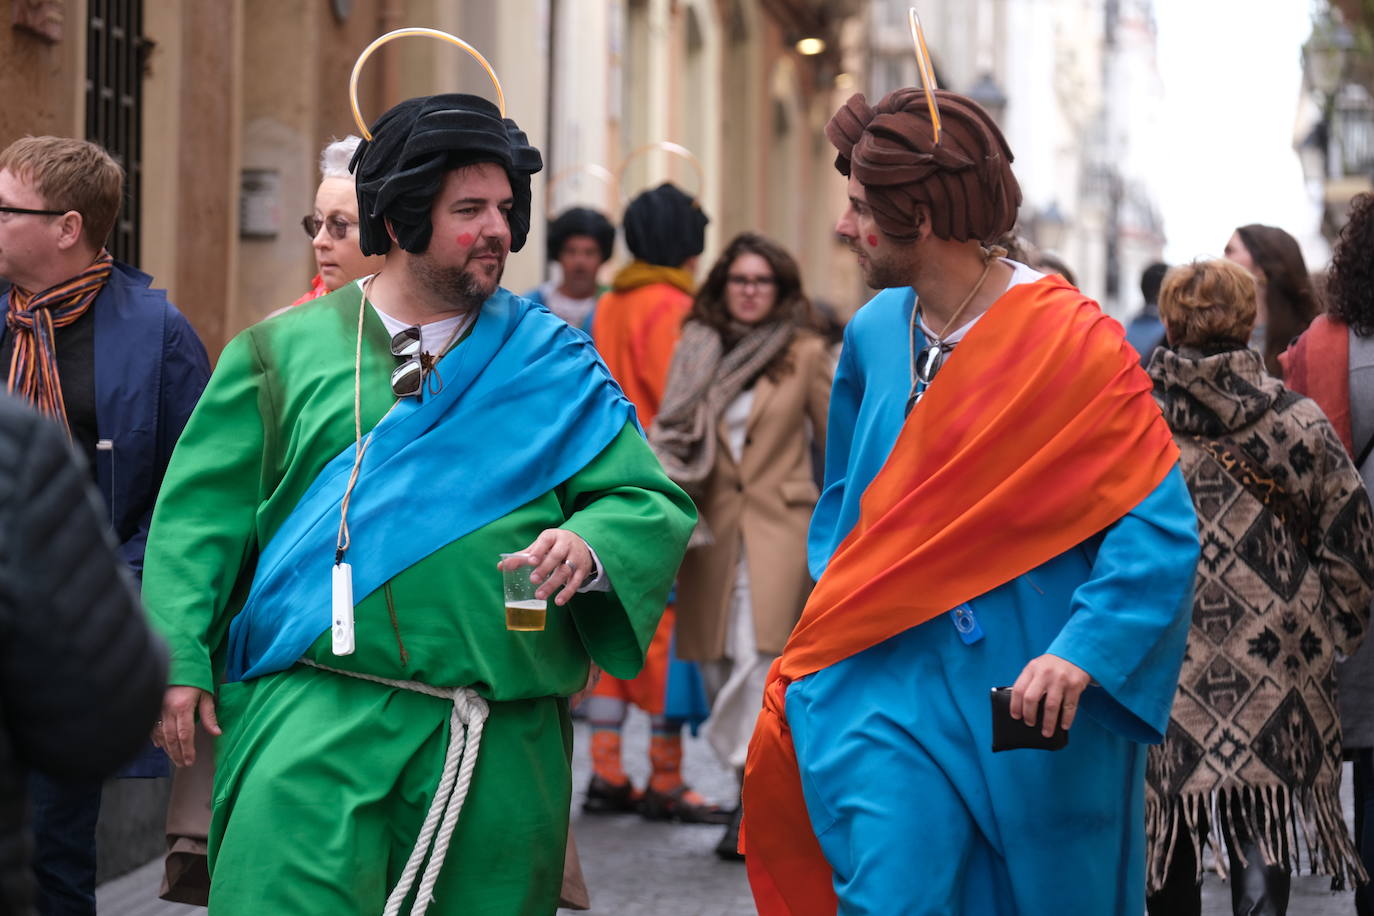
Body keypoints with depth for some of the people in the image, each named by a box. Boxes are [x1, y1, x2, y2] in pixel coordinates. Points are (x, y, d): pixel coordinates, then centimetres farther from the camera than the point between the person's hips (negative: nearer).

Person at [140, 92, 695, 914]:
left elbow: (657, 505, 7)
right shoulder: (287, 350, 8)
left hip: (504, 745, 2)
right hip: (313, 720, -2)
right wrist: (179, 661, -5)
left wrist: (590, 544, -14)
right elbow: (201, 515, 5)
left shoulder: (554, 367, 11)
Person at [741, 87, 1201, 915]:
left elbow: (1159, 525, -16)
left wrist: (1082, 653, -26)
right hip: (890, 683, 4)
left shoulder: (1075, 342, -12)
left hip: (1028, 697, -4)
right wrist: (835, 615, 13)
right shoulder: (874, 334, 6)